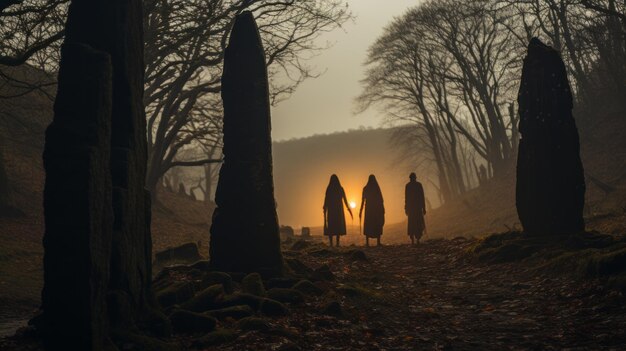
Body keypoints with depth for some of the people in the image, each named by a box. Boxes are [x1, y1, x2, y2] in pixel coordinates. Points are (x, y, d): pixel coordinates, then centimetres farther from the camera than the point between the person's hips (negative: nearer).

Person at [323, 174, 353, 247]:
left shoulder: (328, 189, -3)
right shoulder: (340, 189, -1)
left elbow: (326, 200, -4)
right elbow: (345, 200, 0)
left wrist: (325, 210, 4)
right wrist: (348, 208, 10)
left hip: (331, 209, 0)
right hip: (339, 209, 0)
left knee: (330, 226, 4)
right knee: (339, 226, 5)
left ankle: (331, 243, -6)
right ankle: (337, 243, -4)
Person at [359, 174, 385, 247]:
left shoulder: (365, 189, 0)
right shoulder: (377, 188, -3)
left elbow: (363, 200, 0)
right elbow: (381, 200, -2)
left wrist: (361, 211, 5)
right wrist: (382, 209, 6)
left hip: (368, 209, 1)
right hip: (377, 209, -1)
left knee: (368, 225, 5)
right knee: (377, 225, 5)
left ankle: (367, 242, -3)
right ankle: (378, 242, -2)